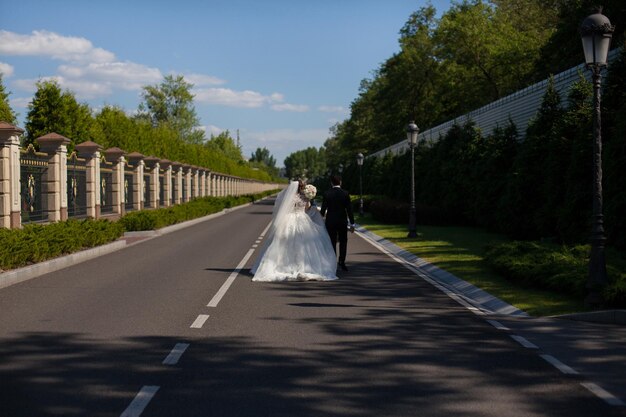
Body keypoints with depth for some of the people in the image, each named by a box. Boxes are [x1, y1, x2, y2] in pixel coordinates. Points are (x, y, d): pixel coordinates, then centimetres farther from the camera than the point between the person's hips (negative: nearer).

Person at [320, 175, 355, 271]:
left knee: (332, 242, 7)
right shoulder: (345, 194, -6)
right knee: (343, 242, 13)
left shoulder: (327, 194, -6)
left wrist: (322, 214, 16)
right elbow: (349, 209, -5)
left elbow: (323, 209, -4)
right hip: (342, 222, 0)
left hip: (330, 221, 0)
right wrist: (352, 224, 0)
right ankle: (342, 261, 1)